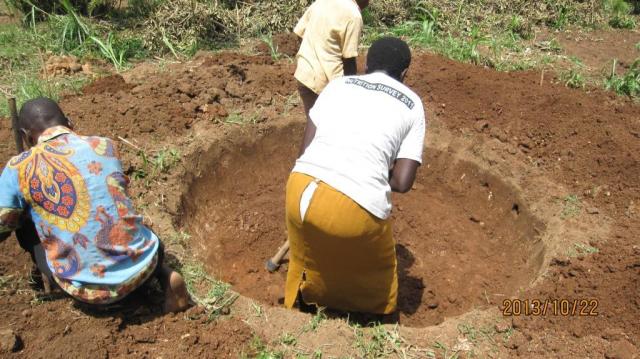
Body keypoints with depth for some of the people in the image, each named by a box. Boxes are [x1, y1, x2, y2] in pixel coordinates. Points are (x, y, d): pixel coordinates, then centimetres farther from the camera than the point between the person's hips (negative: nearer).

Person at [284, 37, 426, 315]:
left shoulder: (338, 84, 19)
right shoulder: (412, 104, 14)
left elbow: (306, 148, 11)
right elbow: (402, 182, 5)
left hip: (300, 189, 4)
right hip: (357, 205, -3)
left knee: (306, 261, 33)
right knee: (375, 271, 29)